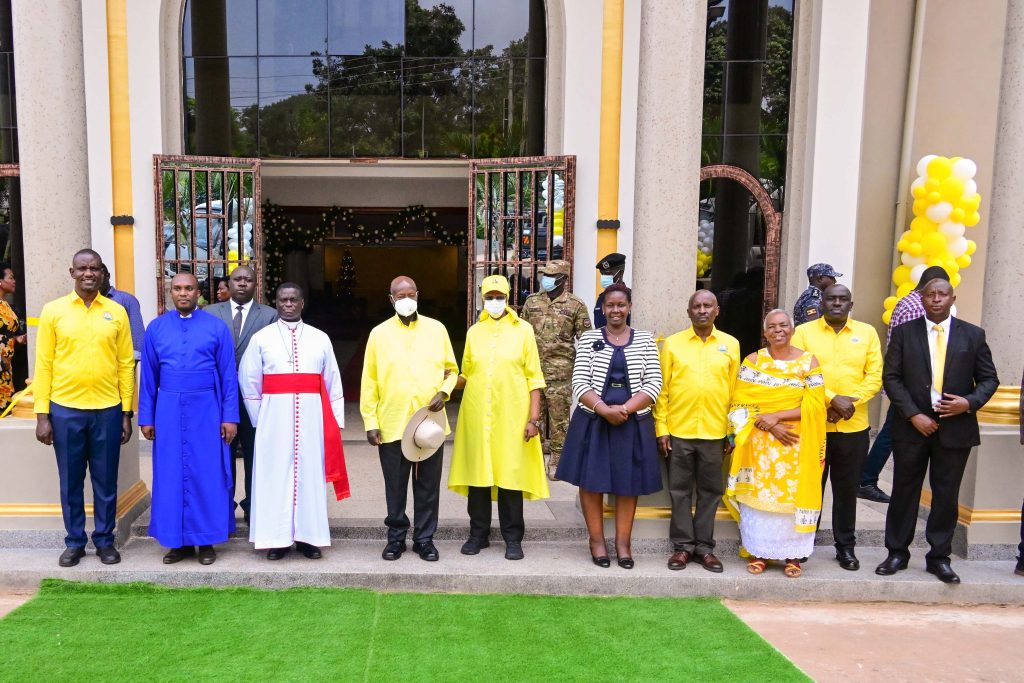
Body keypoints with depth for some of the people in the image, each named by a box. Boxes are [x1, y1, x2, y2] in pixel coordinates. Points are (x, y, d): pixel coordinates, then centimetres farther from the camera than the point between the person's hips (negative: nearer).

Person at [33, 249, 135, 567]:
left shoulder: (116, 312, 3)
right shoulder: (53, 311, 1)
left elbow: (126, 364, 4)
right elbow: (44, 364, 1)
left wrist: (127, 413, 2)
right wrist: (42, 414, -3)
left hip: (108, 410, 0)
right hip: (65, 409, 0)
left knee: (106, 481, 9)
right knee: (71, 482, 10)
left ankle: (105, 540, 22)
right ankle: (74, 541, 25)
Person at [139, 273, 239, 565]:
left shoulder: (216, 328, -1)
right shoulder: (156, 328, 6)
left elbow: (228, 375, -1)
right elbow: (148, 376, 8)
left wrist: (230, 416, -5)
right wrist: (146, 417, 5)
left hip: (206, 410, -2)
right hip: (169, 411, 2)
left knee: (207, 474, 3)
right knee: (172, 475, 6)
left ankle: (206, 540, 14)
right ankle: (179, 540, 18)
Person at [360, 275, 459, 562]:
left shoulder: (436, 329, 4)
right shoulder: (379, 333, 2)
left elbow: (451, 369, 11)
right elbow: (369, 381, 2)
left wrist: (444, 392, -9)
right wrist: (370, 423, -2)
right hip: (392, 424, 0)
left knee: (428, 486, 8)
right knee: (395, 486, 9)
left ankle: (424, 539, 23)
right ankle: (396, 538, 26)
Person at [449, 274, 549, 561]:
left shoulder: (523, 330, 3)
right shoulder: (474, 332, 11)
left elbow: (534, 378, 1)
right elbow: (466, 375, 15)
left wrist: (534, 418, -6)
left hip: (512, 416, -2)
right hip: (477, 416, 3)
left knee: (511, 473, 1)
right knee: (477, 472, 6)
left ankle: (512, 538, 14)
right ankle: (478, 534, 21)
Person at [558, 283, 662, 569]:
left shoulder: (645, 340, 4)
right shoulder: (589, 338, 3)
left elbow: (653, 384, -3)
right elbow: (579, 382, -4)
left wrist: (624, 409, -15)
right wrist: (605, 409, -18)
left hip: (632, 423, 0)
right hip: (593, 421, 0)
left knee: (628, 482, 7)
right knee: (591, 480, 4)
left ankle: (623, 541, 21)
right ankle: (596, 539, 19)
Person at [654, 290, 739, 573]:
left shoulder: (731, 344, 5)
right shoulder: (672, 343, 2)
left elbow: (735, 390, 6)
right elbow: (662, 388, 1)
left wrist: (733, 432, 4)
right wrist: (661, 428, -4)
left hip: (715, 432, 1)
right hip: (678, 431, -1)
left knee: (710, 491, 9)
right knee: (680, 491, 7)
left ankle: (704, 546, 21)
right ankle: (683, 546, 19)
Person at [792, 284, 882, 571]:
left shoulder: (867, 332, 7)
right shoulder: (804, 332, 1)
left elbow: (875, 376, 1)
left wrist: (850, 402, -13)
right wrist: (832, 399, -18)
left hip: (854, 426, 1)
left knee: (847, 488, 10)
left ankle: (846, 546, 23)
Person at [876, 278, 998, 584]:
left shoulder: (973, 335, 5)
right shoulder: (904, 332, 2)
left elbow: (989, 379, 7)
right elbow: (891, 377, -2)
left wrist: (970, 402, -12)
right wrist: (913, 415, -11)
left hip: (955, 427, 1)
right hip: (912, 426, 0)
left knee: (947, 495, 7)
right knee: (904, 492, 7)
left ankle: (939, 557, 20)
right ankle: (897, 553, 19)